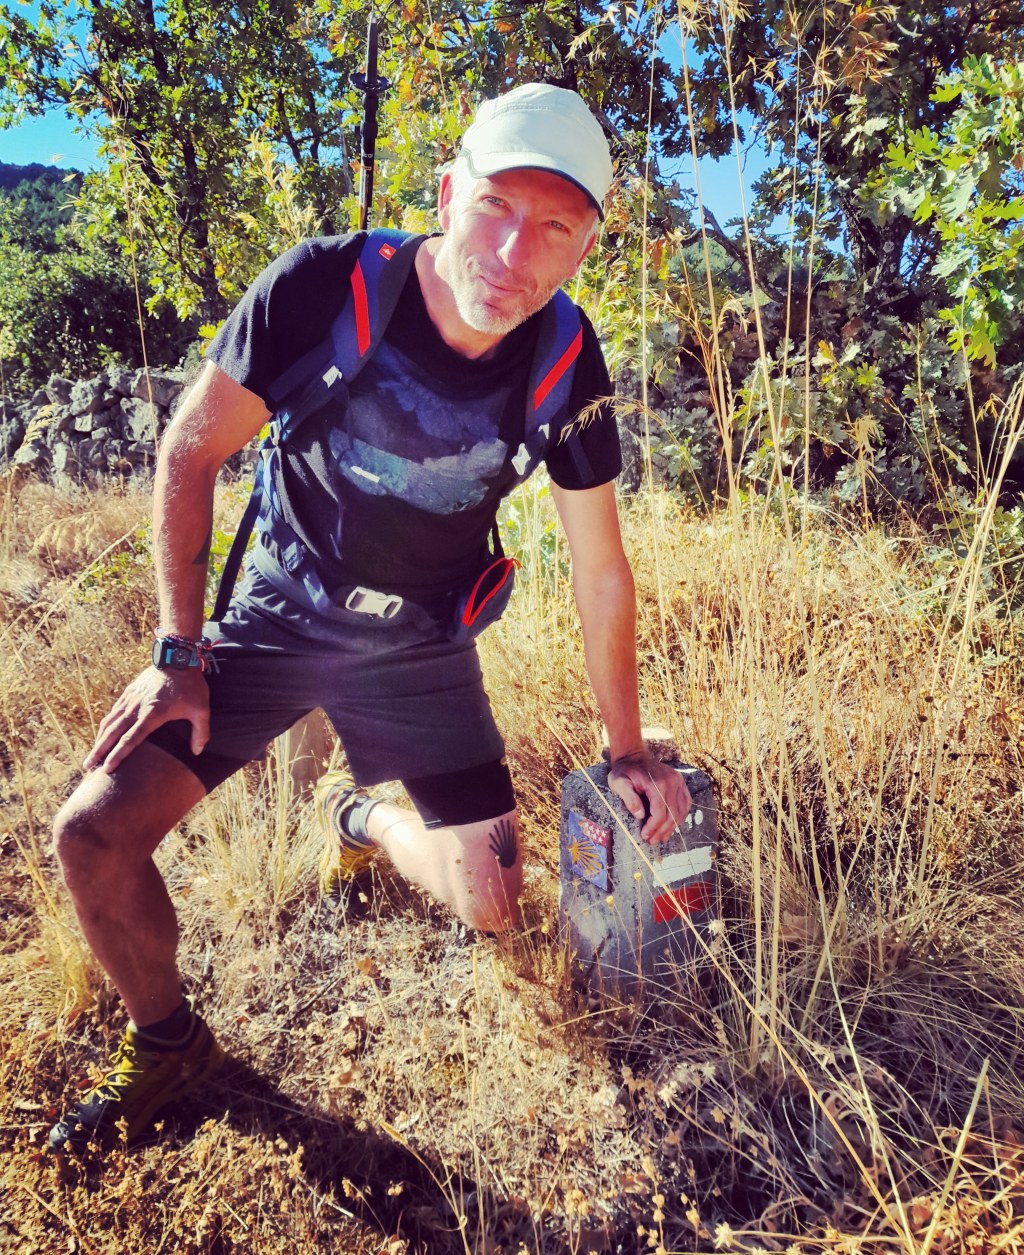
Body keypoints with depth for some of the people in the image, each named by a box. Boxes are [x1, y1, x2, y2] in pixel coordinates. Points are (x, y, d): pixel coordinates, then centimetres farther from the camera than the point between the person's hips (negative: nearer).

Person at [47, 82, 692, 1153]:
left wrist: (625, 751, -1)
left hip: (417, 643, 1)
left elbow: (600, 569, -6)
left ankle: (358, 816, 31)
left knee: (493, 908, -2)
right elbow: (191, 452, -10)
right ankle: (168, 1045, 17)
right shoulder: (323, 284, -21)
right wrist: (178, 652, -12)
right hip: (279, 611, -1)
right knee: (93, 833, -13)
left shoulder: (567, 368, -14)